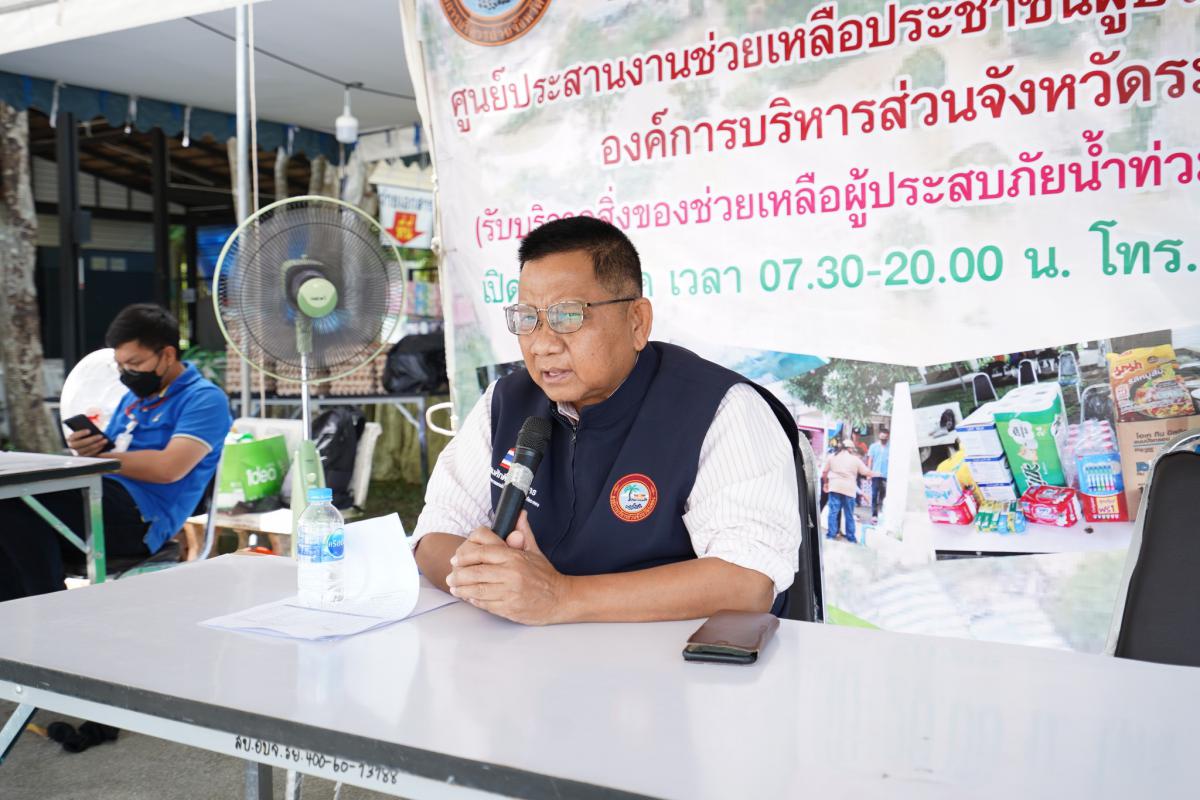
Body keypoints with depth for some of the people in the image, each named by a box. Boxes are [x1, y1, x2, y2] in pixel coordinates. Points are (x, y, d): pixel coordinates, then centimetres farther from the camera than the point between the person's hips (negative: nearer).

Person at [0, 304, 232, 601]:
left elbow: (169, 468, -16)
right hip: (101, 500, 8)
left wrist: (98, 457, -4)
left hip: (140, 514, -8)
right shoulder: (134, 397, 25)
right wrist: (88, 449, -1)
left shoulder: (204, 398, -2)